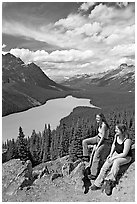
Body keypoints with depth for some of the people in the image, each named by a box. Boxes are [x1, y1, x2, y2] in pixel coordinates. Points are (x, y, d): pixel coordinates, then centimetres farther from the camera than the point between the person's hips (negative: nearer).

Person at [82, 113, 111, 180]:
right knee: (85, 141, 3)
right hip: (98, 138, 9)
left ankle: (94, 174, -6)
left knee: (96, 157, -13)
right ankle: (86, 157, 9)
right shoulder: (100, 124, 3)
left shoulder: (104, 125, -25)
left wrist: (97, 146, -18)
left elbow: (103, 137, -23)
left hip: (104, 142, -9)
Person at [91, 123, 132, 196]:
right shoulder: (116, 135, -7)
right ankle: (97, 184, -15)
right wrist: (111, 154, 1)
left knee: (116, 162, -37)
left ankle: (110, 182, -35)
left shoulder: (127, 140, -28)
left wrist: (113, 158, -23)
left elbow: (124, 154, -26)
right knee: (106, 165, -16)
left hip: (126, 157, -6)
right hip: (116, 153, 6)